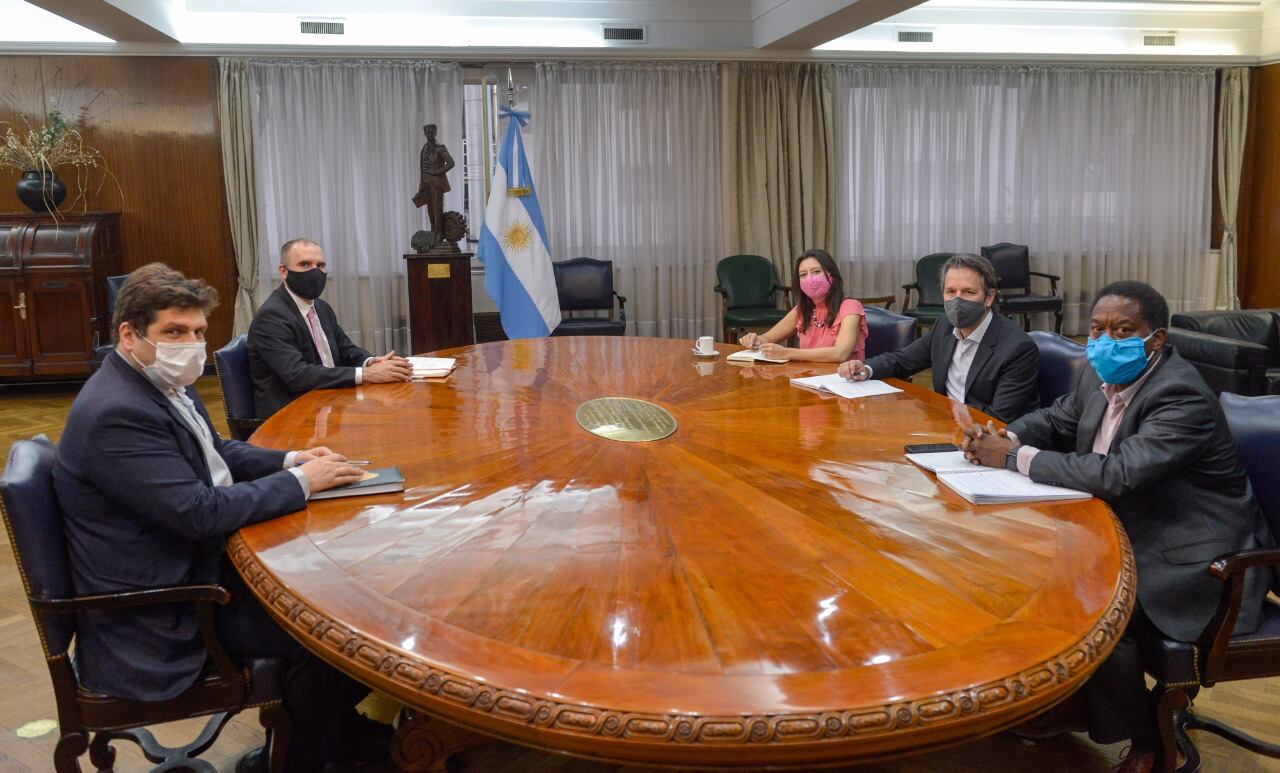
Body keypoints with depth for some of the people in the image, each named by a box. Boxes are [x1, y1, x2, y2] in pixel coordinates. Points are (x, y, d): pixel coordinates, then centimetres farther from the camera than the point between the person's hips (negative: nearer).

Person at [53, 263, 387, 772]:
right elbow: (200, 513, -29)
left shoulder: (162, 384, 5)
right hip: (159, 614, -10)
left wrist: (289, 460, 0)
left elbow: (218, 452, 18)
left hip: (196, 563, 10)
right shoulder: (116, 413, -26)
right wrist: (300, 481, -18)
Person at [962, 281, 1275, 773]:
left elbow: (1115, 473, -34)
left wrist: (1015, 457, -26)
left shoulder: (1182, 397, -25)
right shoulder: (1103, 376, 2)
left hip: (1196, 563, -9)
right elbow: (1056, 420, 16)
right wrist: (1003, 438, -7)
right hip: (1133, 533, 9)